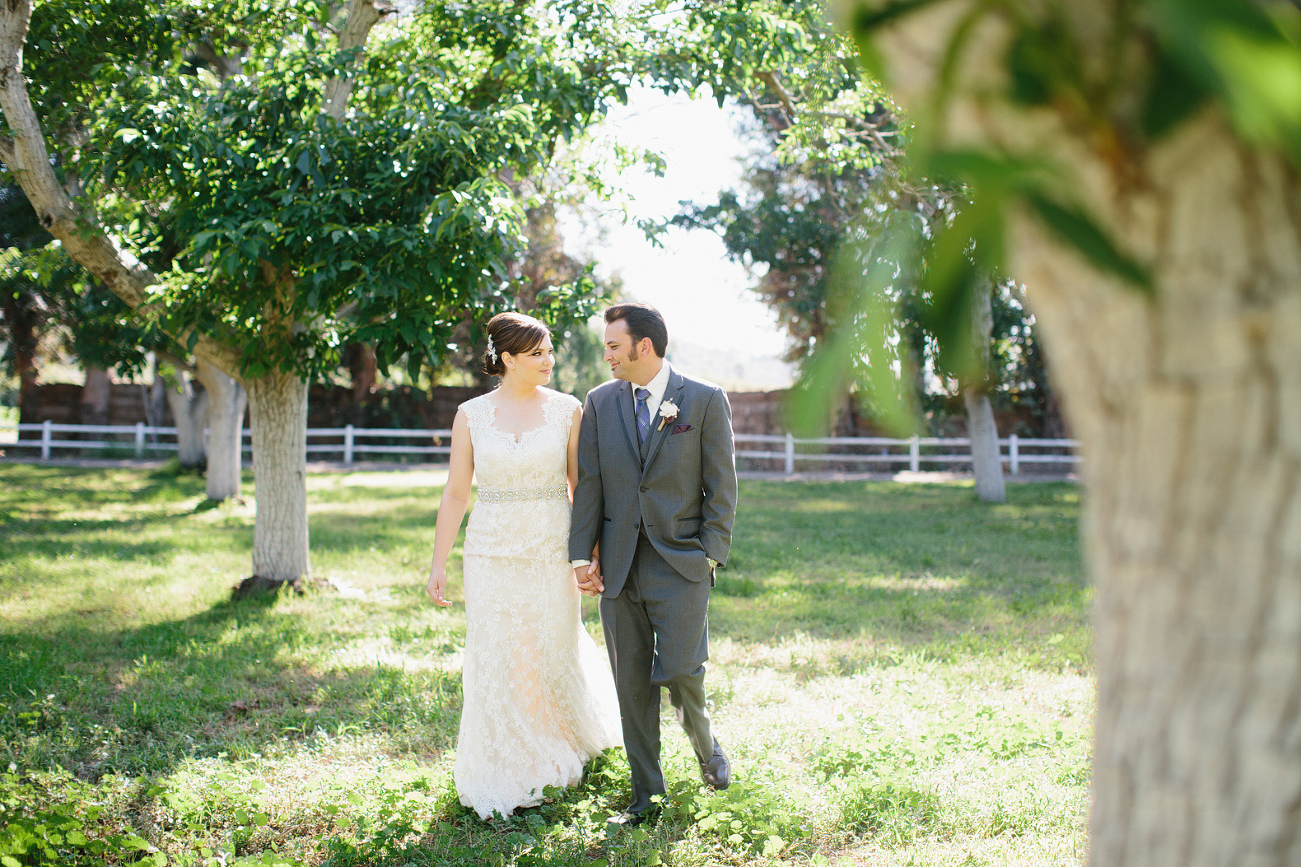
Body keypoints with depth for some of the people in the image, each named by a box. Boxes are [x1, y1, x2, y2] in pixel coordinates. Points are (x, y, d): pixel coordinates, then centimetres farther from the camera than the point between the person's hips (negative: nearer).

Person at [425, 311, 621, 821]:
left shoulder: (567, 410, 0)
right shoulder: (471, 415, 1)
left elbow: (581, 485, 3)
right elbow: (455, 493, 4)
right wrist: (438, 564, 2)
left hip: (552, 550, 0)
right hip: (492, 552, 0)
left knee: (554, 652, 8)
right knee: (495, 662, 2)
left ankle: (559, 750, 38)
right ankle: (507, 775, 16)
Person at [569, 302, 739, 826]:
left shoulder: (706, 401, -2)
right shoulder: (600, 402, 7)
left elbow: (721, 486, -1)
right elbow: (588, 484, 7)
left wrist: (711, 555, -7)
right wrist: (582, 555, 1)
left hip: (680, 565, -3)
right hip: (618, 567, 3)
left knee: (680, 672, -10)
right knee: (632, 684, 6)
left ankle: (705, 745, 23)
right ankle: (646, 793, 18)